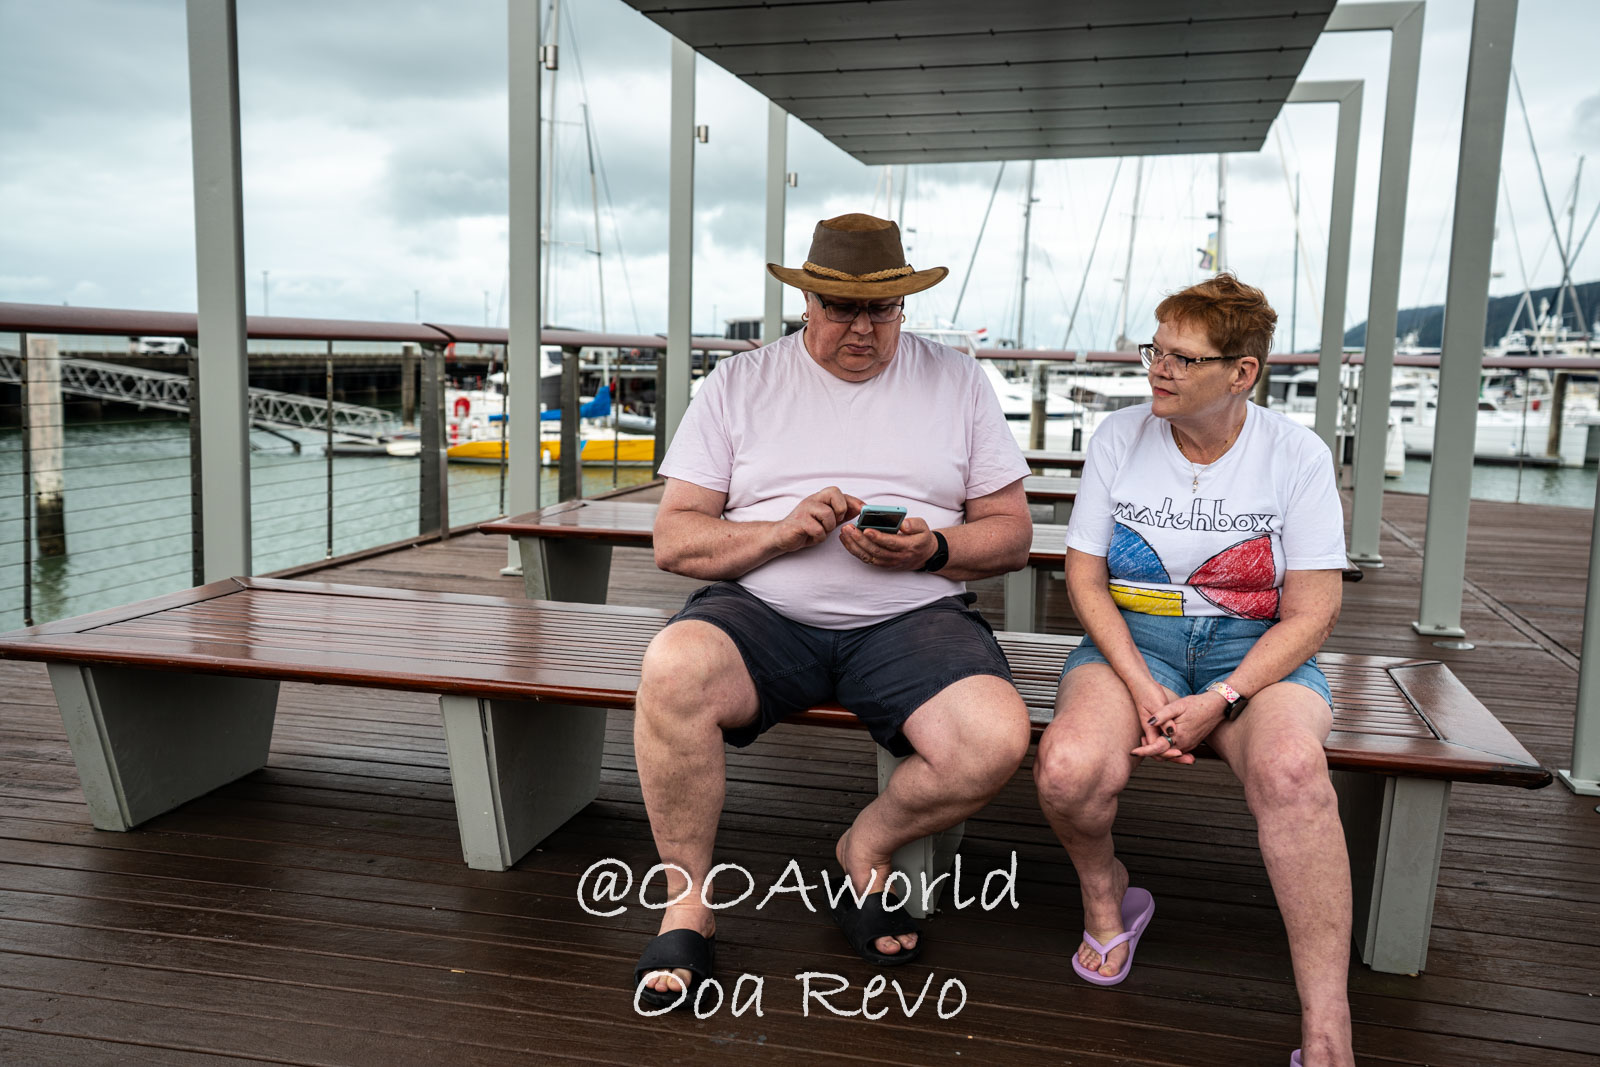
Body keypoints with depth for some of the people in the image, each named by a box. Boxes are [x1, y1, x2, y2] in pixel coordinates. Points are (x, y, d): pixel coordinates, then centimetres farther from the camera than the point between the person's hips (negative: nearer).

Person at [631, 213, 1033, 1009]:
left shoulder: (958, 384, 13)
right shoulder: (738, 384, 10)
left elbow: (1011, 533, 11)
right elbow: (673, 540, 4)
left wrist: (931, 551, -10)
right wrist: (782, 531, -13)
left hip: (911, 616, 1)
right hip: (762, 610, 0)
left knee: (996, 740, -28)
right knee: (672, 669, -33)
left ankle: (865, 847, 6)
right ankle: (687, 904, -9)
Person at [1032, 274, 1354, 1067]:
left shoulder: (1298, 455, -2)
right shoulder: (1119, 437, 2)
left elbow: (1310, 612, -4)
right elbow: (1085, 577, 2)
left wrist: (1220, 701, -18)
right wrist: (1140, 686, -14)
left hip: (1256, 647, -1)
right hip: (1131, 639, 1)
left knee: (1291, 768, -36)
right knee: (1068, 770, -31)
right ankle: (1106, 895, 6)